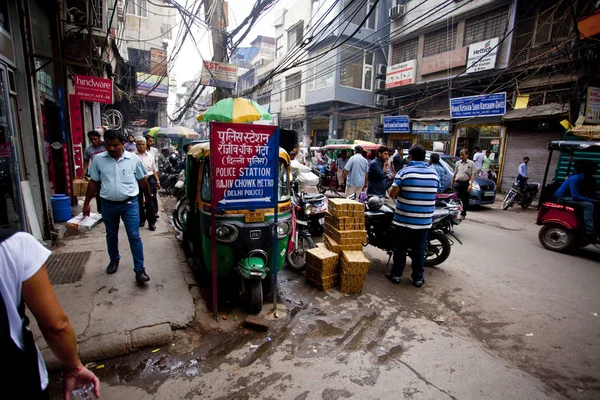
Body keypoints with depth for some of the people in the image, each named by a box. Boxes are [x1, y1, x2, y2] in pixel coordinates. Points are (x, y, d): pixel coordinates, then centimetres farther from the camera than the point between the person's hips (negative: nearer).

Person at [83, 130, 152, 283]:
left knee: (134, 236, -3)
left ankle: (139, 270, 3)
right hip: (108, 205, 3)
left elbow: (142, 180, 6)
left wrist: (148, 196, 16)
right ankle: (114, 259, 44)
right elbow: (93, 182, 6)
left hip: (129, 204, -2)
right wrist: (86, 203, 8)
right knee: (111, 235, 20)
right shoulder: (98, 159, -2)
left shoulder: (134, 159, -5)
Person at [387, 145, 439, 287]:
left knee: (401, 247, 10)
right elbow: (434, 195, 15)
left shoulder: (404, 172, -11)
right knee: (419, 249, 12)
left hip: (405, 219, -3)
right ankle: (418, 278, 21)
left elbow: (392, 194, -11)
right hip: (425, 220, 3)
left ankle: (396, 274, 20)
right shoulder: (434, 174, 3)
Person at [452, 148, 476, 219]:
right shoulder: (458, 163, 11)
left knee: (465, 200, 8)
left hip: (466, 183, -1)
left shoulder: (471, 163, 1)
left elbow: (473, 175, -6)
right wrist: (452, 183, 15)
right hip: (457, 182, 2)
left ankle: (463, 214, 19)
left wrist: (470, 185, -16)